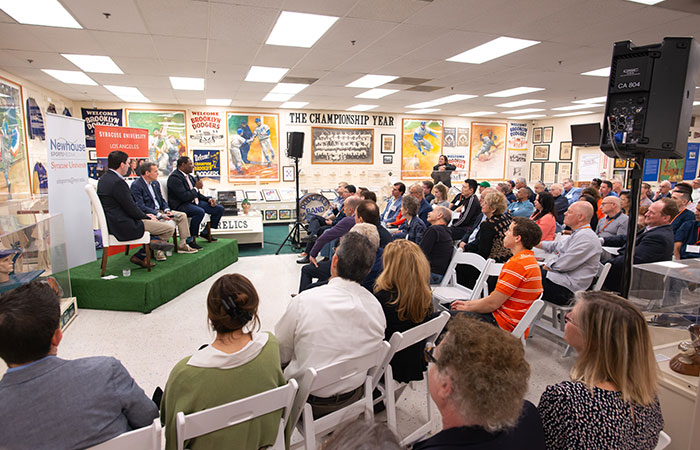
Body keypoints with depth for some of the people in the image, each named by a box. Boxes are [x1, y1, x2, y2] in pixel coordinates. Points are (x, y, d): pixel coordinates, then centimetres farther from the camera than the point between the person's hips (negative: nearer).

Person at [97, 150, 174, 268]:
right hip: (125, 226, -11)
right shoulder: (118, 182, -22)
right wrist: (147, 217, -1)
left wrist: (145, 215, 11)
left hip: (112, 223, 11)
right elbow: (131, 208, -19)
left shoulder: (103, 179, 10)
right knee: (169, 229, -11)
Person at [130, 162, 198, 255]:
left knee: (182, 215, -2)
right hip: (148, 214, -9)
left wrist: (167, 210, -4)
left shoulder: (155, 183, 12)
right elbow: (141, 207, -20)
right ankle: (158, 249, -22)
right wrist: (159, 215, -25)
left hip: (159, 211, 9)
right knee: (169, 222, -31)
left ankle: (183, 245, 0)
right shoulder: (136, 185, -14)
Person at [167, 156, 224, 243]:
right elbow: (184, 197, -23)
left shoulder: (189, 176, 15)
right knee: (200, 212, -39)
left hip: (194, 202, 9)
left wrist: (209, 199, 5)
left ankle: (206, 232, 14)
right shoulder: (174, 177, -13)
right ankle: (190, 240, -25)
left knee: (220, 209, 1)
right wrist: (196, 188, -11)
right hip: (181, 205, -9)